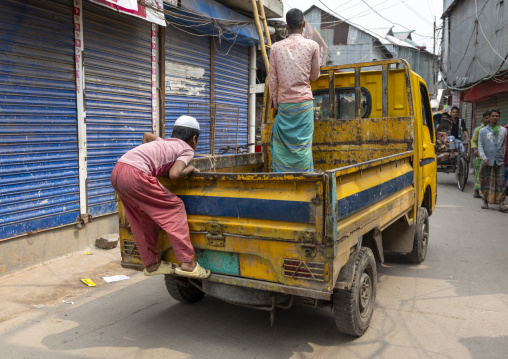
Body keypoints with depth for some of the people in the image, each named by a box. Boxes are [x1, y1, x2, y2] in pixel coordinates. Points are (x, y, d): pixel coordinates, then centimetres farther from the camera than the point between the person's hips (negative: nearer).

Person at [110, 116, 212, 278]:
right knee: (174, 208, -1)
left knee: (143, 219, 18)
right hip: (136, 174, -8)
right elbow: (174, 174, -9)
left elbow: (147, 135, 47)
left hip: (117, 172, 9)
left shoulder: (165, 142, 29)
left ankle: (151, 264, 28)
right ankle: (188, 263, -3)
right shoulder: (187, 150, 8)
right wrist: (190, 169, 10)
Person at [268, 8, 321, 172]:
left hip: (284, 103, 2)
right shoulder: (312, 45, -1)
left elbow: (272, 79, 4)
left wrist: (274, 103, 10)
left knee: (282, 145, 6)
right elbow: (314, 76, 9)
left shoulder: (276, 47, 3)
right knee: (303, 145, 1)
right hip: (304, 102, -1)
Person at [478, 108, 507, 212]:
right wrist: (484, 158, -10)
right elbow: (480, 145, 1)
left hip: (499, 161, 1)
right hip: (487, 161, -1)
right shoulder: (483, 131, 5)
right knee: (486, 182, 3)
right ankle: (485, 201, 14)